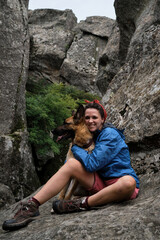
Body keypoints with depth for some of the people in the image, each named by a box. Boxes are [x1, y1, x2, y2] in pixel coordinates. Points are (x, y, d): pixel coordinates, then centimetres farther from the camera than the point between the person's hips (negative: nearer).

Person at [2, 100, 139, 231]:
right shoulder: (93, 135, 12)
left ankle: (83, 204, -28)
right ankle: (32, 206, -24)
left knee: (129, 182, -42)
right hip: (101, 182, 6)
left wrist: (75, 147, -8)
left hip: (120, 182, -6)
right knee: (72, 163, -16)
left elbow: (92, 164, -21)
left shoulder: (110, 134, -13)